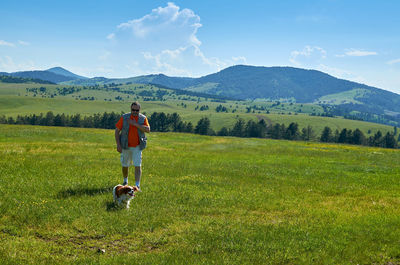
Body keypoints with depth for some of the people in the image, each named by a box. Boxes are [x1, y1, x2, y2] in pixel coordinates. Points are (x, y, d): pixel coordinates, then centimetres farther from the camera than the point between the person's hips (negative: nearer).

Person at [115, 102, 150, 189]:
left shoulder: (143, 118, -6)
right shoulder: (124, 117, -8)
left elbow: (148, 130, -20)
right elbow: (117, 130, -5)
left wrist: (135, 124, -27)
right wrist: (118, 144, -12)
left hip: (137, 147, -1)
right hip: (126, 146, 1)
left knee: (138, 166, -10)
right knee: (125, 165, 14)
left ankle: (137, 185, -8)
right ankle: (125, 181, 39)